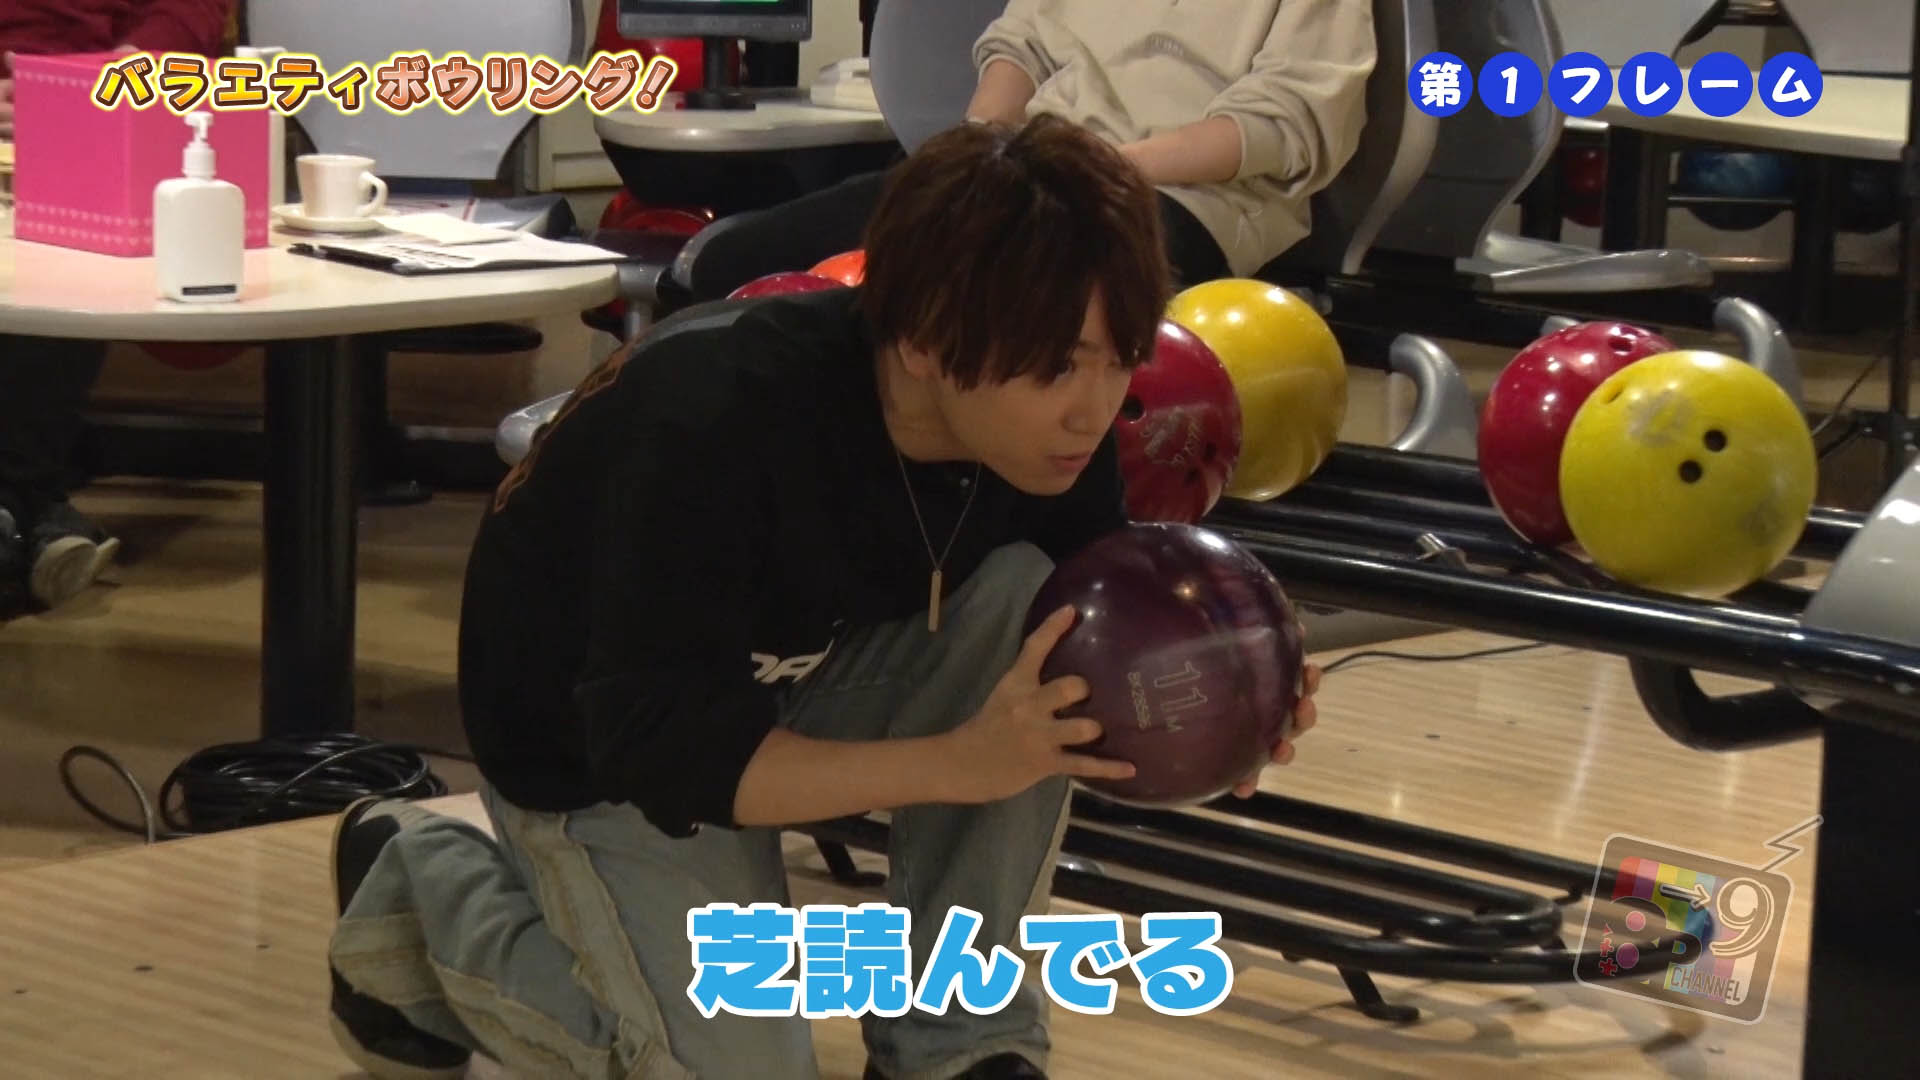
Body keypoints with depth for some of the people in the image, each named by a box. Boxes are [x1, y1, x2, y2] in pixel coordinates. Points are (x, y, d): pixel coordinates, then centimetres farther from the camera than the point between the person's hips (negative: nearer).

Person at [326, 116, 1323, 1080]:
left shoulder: (1051, 433, -19)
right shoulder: (720, 426, -37)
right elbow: (659, 746, -36)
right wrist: (956, 762, -44)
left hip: (808, 687, 5)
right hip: (600, 746, -5)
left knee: (1022, 599, -22)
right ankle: (423, 888, 10)